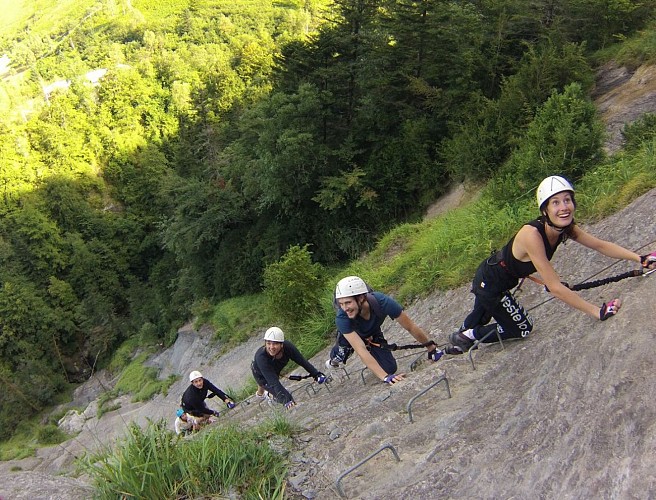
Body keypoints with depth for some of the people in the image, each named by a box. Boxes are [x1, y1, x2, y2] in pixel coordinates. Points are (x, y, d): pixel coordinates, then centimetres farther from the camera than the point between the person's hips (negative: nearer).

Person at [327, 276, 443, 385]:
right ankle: (338, 356, 13)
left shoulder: (382, 302, -41)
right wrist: (385, 377, -53)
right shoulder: (341, 317, -43)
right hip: (354, 335, 2)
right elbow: (361, 350, -46)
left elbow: (411, 327, -28)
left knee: (390, 368, -14)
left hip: (373, 334, -2)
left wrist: (432, 348, -18)